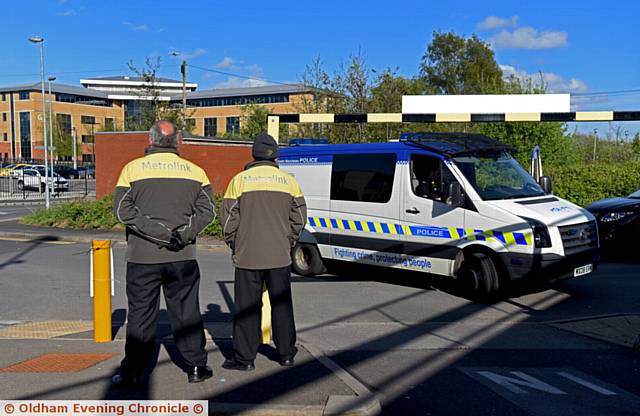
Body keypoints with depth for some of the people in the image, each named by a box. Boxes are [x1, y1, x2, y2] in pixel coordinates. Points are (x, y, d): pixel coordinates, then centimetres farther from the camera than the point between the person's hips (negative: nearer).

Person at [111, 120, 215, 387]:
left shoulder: (133, 169, 0)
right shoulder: (194, 171, 5)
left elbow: (123, 209, -10)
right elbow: (207, 211, -4)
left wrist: (160, 233, -14)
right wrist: (183, 234, -10)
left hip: (142, 257, -1)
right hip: (183, 257, 2)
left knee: (140, 315, 7)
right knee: (187, 312, 11)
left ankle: (132, 373, 12)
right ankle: (196, 367, 17)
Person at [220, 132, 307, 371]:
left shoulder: (240, 180, -3)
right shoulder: (288, 181, 4)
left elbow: (229, 219, -3)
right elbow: (299, 218, 5)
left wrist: (234, 245, 11)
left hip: (248, 256, -2)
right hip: (280, 256, 2)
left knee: (247, 307, 5)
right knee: (282, 305, 13)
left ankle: (244, 358, 9)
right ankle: (286, 354, 21)